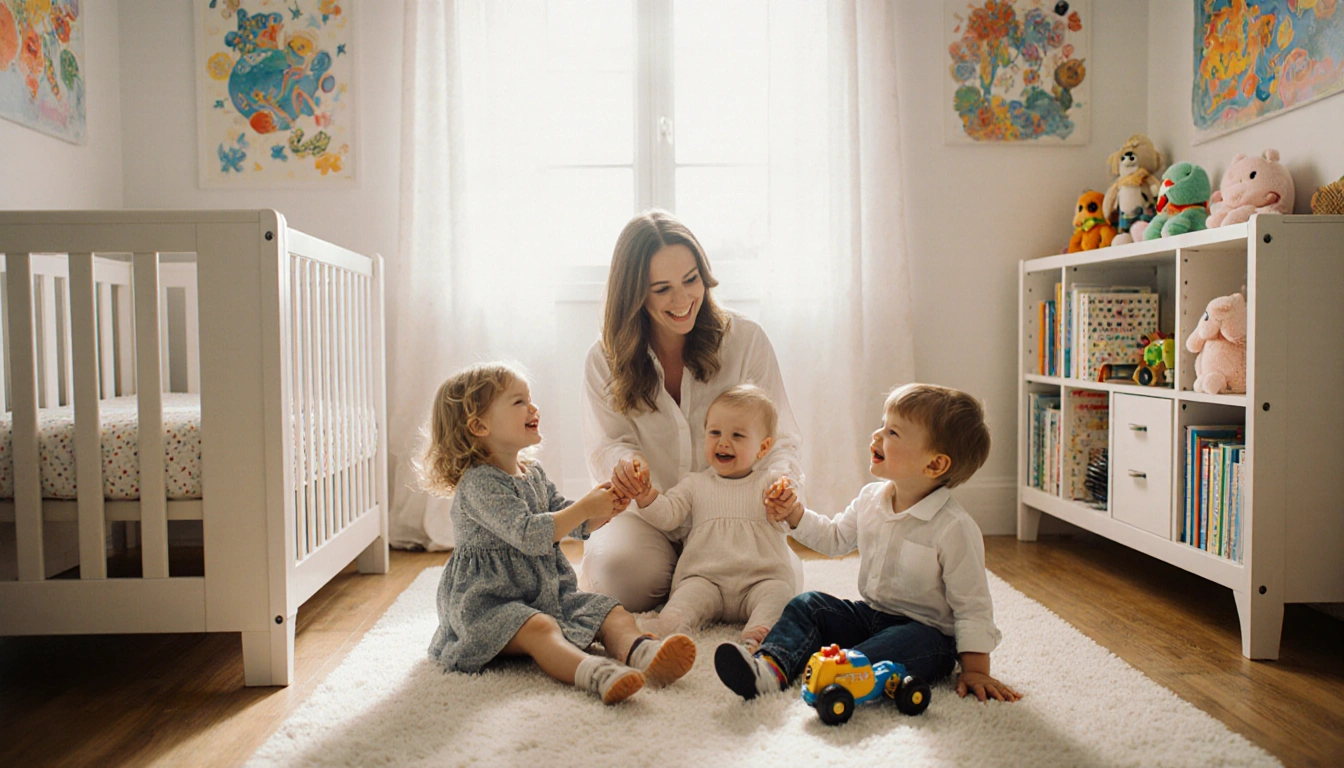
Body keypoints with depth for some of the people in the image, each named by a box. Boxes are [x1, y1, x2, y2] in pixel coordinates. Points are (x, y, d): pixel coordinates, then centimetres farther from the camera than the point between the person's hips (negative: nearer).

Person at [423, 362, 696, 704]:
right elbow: (528, 535, -28)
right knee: (539, 628, -36)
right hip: (490, 600, -9)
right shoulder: (478, 484, -17)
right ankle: (593, 672, -61)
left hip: (549, 591, 9)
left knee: (614, 613, -9)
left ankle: (641, 652, -35)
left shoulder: (534, 474, 12)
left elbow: (576, 525, 15)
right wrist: (586, 507, -27)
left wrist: (607, 506, -5)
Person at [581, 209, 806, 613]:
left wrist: (780, 478, -27)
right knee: (617, 569, -33)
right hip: (646, 516, 0)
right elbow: (606, 446, -4)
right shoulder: (605, 360, 0)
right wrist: (624, 461, -30)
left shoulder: (745, 340, -3)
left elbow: (779, 439, -3)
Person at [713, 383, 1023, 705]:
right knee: (807, 605, -10)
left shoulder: (954, 528, -20)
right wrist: (795, 514, 7)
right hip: (869, 614, 6)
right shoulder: (870, 498, 1)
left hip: (926, 630, -6)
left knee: (907, 642, -36)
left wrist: (976, 670, -17)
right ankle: (771, 667, -32)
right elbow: (835, 539, 19)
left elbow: (972, 607, -14)